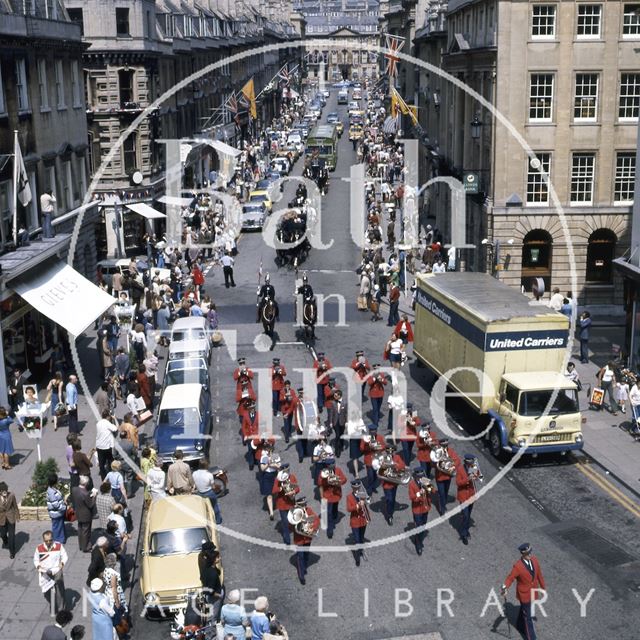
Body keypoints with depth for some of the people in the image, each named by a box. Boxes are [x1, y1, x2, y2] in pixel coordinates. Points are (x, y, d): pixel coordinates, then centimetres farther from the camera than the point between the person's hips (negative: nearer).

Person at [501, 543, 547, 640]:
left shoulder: (534, 560, -12)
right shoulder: (517, 566, -29)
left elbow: (539, 575, 0)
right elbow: (510, 578, -23)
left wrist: (543, 588, 9)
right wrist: (505, 587, -43)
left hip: (534, 592, 6)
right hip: (524, 594, -6)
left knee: (524, 610, 29)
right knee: (528, 617, 6)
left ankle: (520, 626, 53)